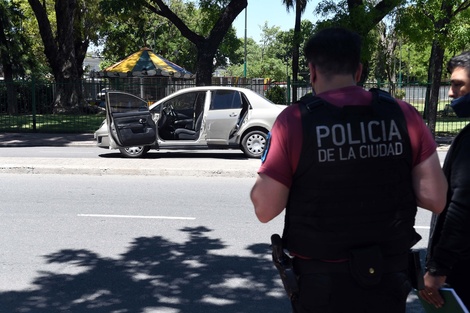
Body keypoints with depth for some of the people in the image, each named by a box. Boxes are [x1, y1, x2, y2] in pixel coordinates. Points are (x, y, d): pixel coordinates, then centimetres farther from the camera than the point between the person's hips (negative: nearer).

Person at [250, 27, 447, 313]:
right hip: (390, 276, 2)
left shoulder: (294, 120, -14)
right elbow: (436, 199, -4)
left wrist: (264, 177, 6)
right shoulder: (403, 115, -6)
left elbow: (265, 209, -13)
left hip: (323, 281, -2)